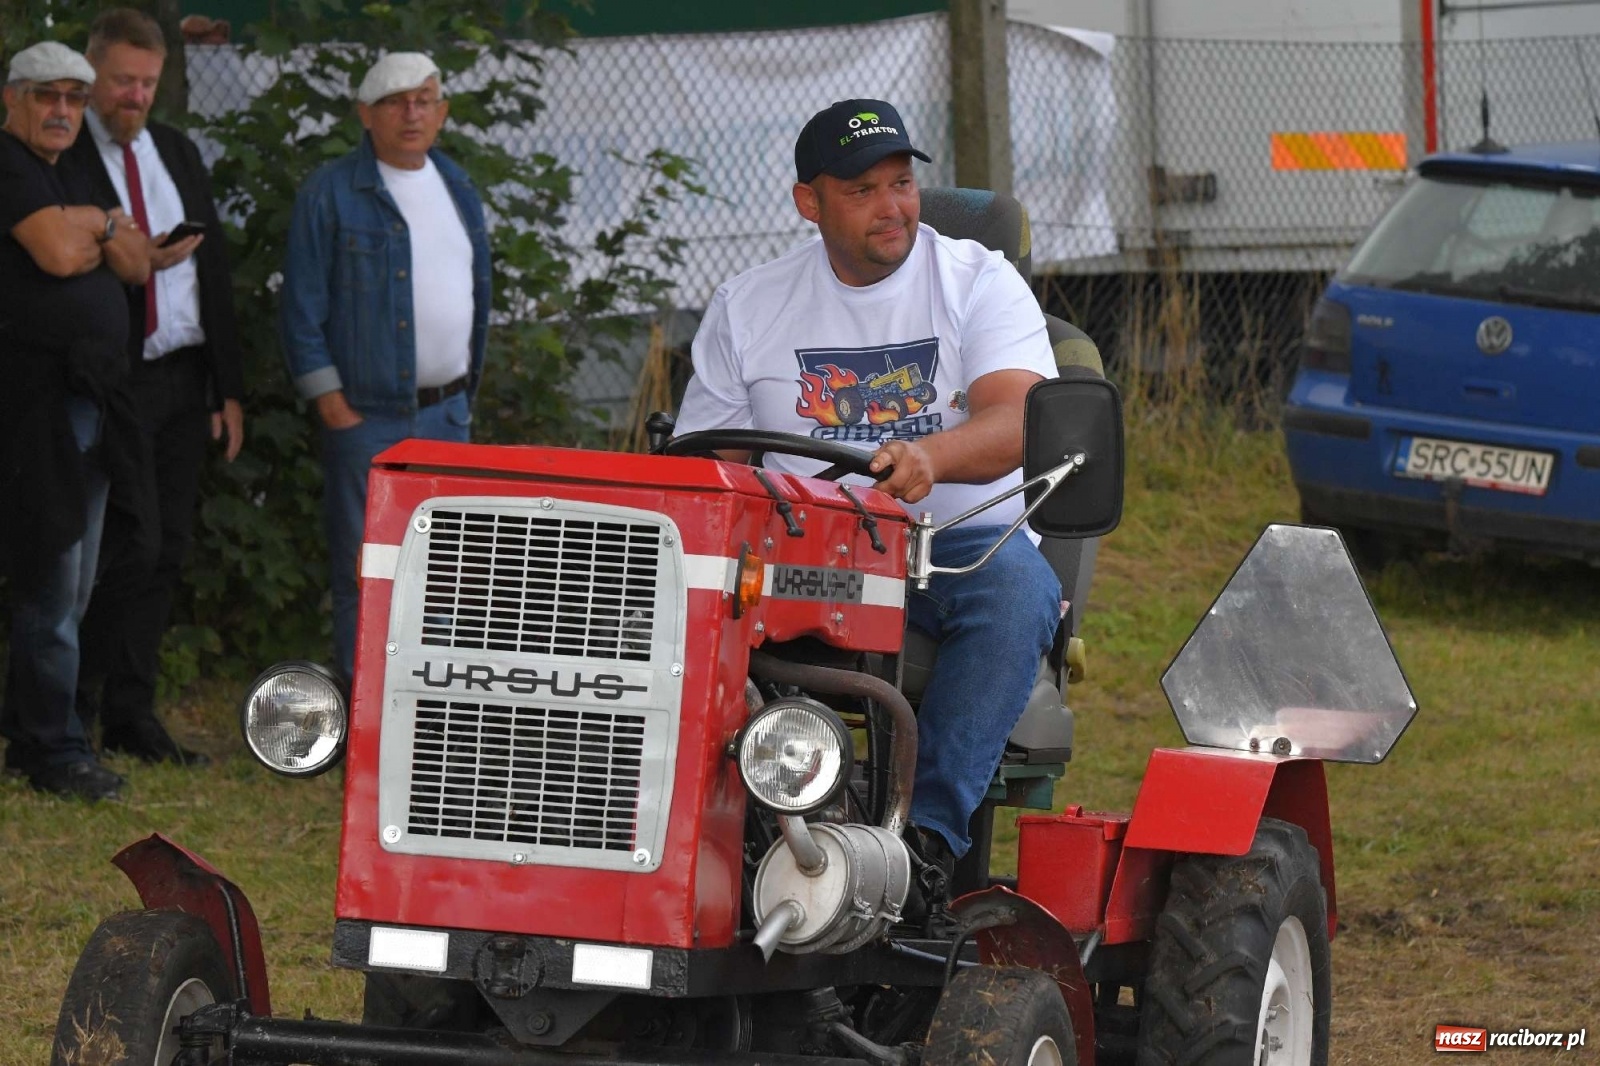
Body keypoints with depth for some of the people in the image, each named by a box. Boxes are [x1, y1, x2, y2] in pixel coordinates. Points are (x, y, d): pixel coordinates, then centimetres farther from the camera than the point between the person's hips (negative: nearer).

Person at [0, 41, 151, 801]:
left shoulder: (70, 176, 21)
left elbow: (137, 264, 16)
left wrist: (91, 229, -3)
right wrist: (98, 225, 1)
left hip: (85, 397, 9)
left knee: (70, 587, 12)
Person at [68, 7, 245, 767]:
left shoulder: (178, 154, 16)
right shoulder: (60, 157, -5)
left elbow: (214, 269, 16)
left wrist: (227, 386, 12)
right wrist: (132, 262, -21)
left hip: (182, 380, 6)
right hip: (112, 383, -6)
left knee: (165, 551, 7)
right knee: (127, 549, -10)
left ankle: (132, 718, 13)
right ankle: (73, 712, 0)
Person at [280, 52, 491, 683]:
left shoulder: (457, 189, 13)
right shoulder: (330, 194, -5)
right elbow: (302, 305, -6)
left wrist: (468, 385, 16)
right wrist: (330, 401, -11)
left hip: (447, 413, 6)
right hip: (366, 416, -5)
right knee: (364, 576, -4)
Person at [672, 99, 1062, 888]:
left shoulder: (977, 282, 3)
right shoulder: (747, 308, 11)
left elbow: (1019, 423, -14)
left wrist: (930, 456, -37)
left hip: (959, 539, -1)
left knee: (1017, 585, -36)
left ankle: (930, 826, -40)